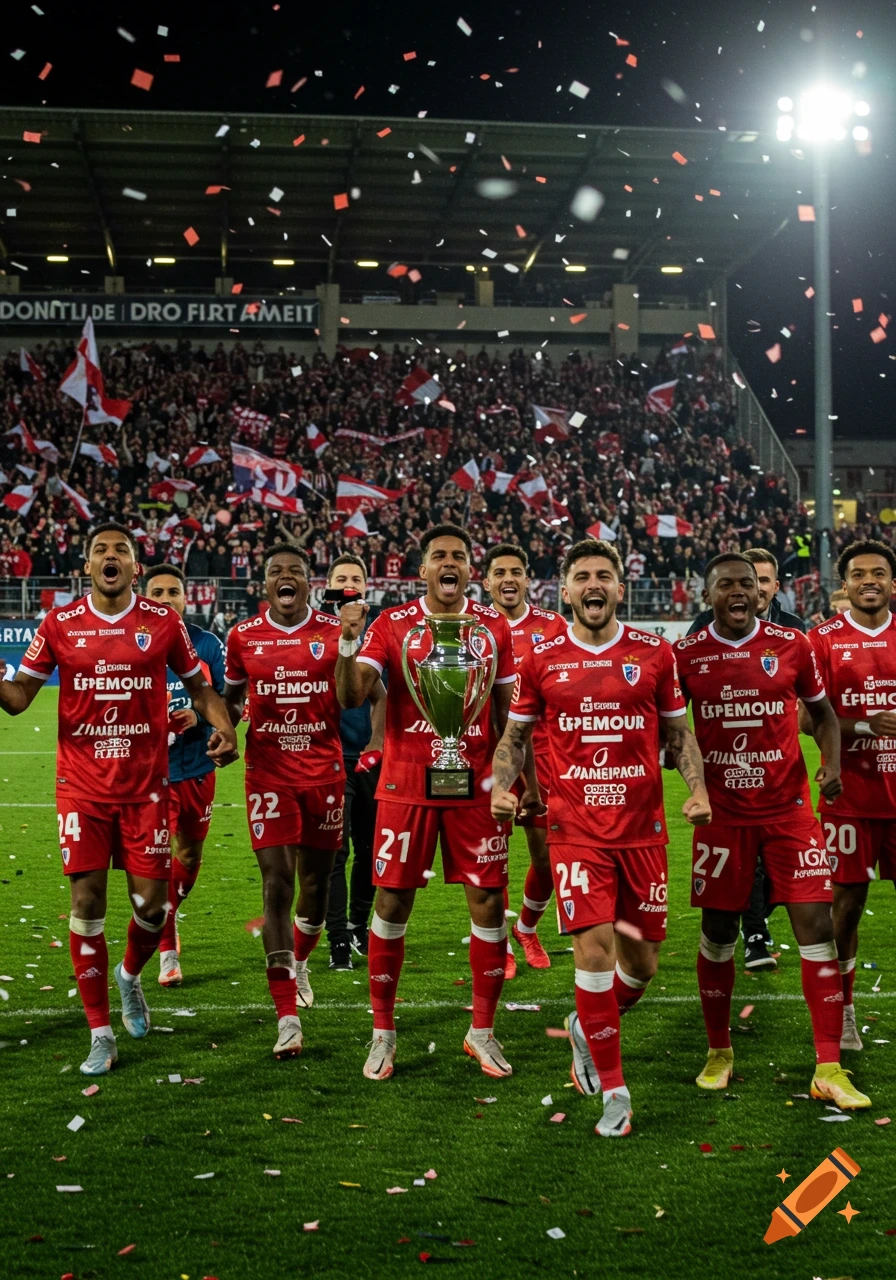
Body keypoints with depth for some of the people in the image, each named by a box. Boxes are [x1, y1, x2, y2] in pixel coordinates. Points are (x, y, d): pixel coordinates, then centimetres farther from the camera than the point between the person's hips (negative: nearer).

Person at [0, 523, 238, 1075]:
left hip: (145, 786, 0)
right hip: (82, 787, 0)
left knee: (152, 902, 0)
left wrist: (223, 725, -8)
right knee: (87, 903, -2)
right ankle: (101, 1033, 11)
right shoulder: (60, 624, 1)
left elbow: (198, 684, 11)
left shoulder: (163, 622, 0)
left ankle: (130, 976, 35)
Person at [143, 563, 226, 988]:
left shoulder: (208, 645, -1)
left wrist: (200, 717, -16)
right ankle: (168, 954, 6)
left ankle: (169, 915, 45)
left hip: (197, 768, 2)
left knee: (190, 855, 15)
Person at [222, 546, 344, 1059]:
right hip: (269, 771, -1)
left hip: (324, 770, 1)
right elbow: (231, 698, 16)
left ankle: (299, 961, 43)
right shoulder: (243, 636, 3)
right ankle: (287, 1016, -7)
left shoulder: (334, 632, 1)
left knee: (316, 881, 10)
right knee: (277, 885, -10)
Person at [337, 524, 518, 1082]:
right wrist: (349, 643, -28)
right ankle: (383, 1031, 17)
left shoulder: (494, 626, 5)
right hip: (406, 785, -2)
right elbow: (352, 697, -11)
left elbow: (508, 710, 10)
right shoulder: (391, 625, -2)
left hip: (476, 784, 2)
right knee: (393, 901, 3)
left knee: (489, 900, 2)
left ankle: (483, 1030, 18)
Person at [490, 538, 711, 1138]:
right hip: (575, 826, -2)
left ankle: (587, 1029, 40)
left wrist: (698, 788, -3)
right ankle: (613, 1091, 4)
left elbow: (679, 730, 12)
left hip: (643, 828, 2)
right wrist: (501, 786, -5)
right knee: (594, 947, -12)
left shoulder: (654, 653, 4)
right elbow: (516, 734, 12)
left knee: (641, 963, 8)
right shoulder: (542, 659, 2)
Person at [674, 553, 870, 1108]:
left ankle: (829, 1069, 2)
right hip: (722, 813, 0)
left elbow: (822, 712, 11)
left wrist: (832, 763, -6)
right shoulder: (687, 655, -2)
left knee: (817, 927, -5)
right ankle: (719, 1051, 27)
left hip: (790, 808, 0)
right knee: (717, 933, 7)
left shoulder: (793, 645, -1)